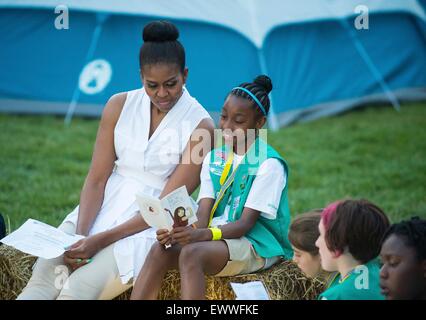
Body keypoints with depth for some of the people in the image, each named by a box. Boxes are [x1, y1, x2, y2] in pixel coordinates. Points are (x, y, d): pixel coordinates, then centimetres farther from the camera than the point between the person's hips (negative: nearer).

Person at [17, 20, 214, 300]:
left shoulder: (200, 126, -8)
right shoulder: (120, 106, 3)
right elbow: (97, 179, 1)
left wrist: (101, 240, -18)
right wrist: (80, 235, -16)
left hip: (150, 224, -4)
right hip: (104, 207, 4)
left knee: (78, 289, -28)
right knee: (43, 278, -22)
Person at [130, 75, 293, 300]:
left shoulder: (268, 164, -9)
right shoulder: (214, 159, 12)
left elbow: (246, 223, -16)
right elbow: (203, 213, 3)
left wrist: (202, 234, -32)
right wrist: (184, 229, -21)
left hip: (256, 246, -6)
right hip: (216, 234, 6)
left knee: (191, 254, -34)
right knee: (160, 250, -22)